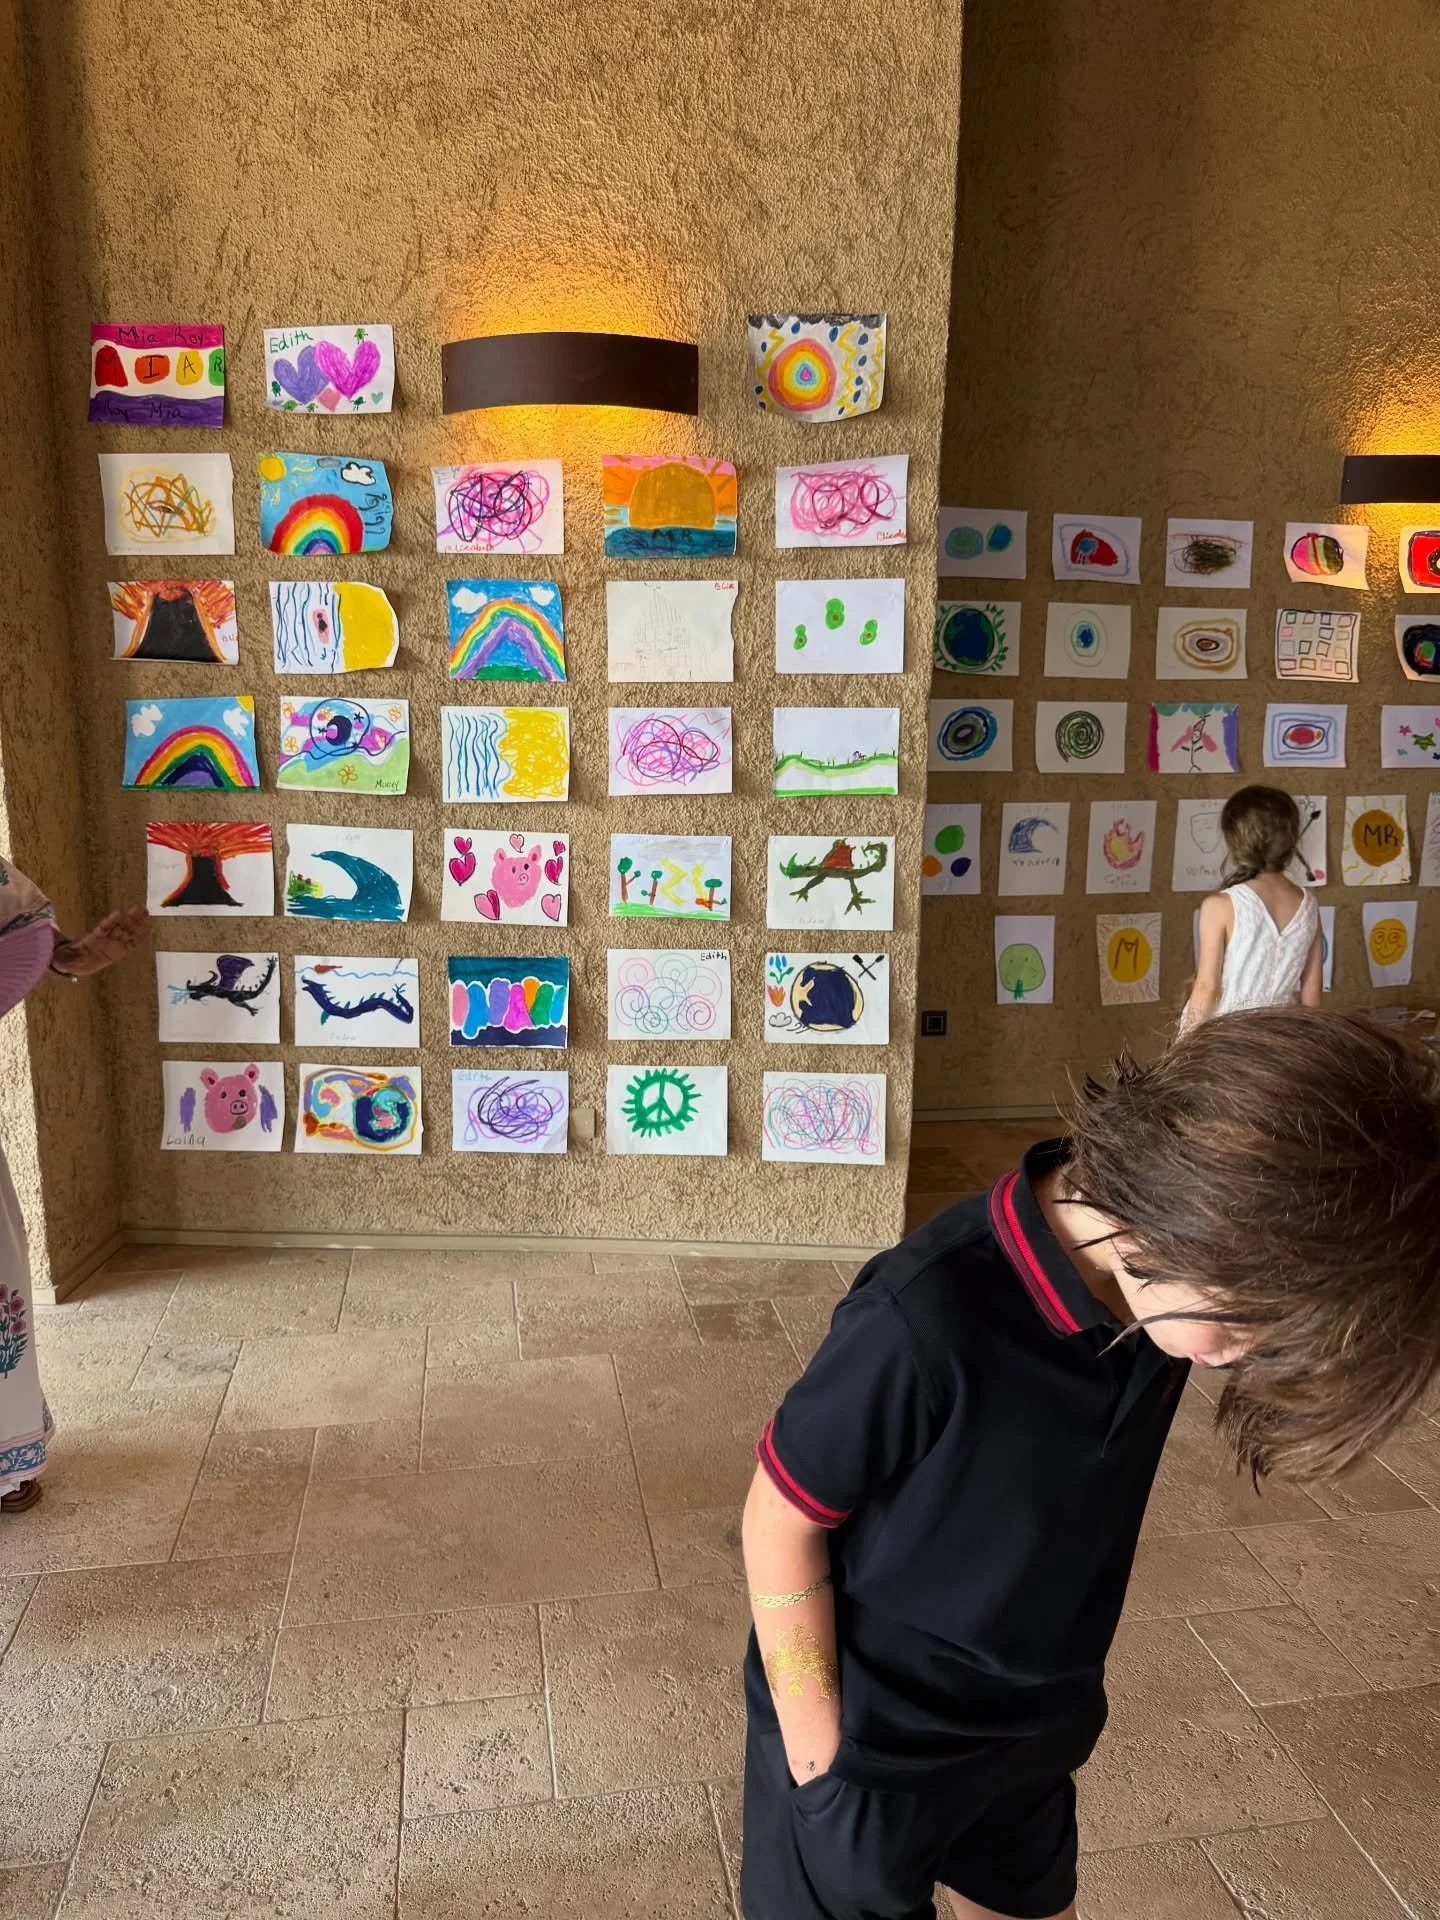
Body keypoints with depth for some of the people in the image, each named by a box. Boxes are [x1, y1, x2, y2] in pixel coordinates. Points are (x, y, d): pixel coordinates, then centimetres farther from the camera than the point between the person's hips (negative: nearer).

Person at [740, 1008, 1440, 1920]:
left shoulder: (1152, 1286, -15)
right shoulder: (926, 1325, -36)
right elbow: (782, 1521, -22)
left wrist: (1069, 1688, 13)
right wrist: (819, 1752, -13)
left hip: (1034, 1730, 6)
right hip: (873, 1744, -6)